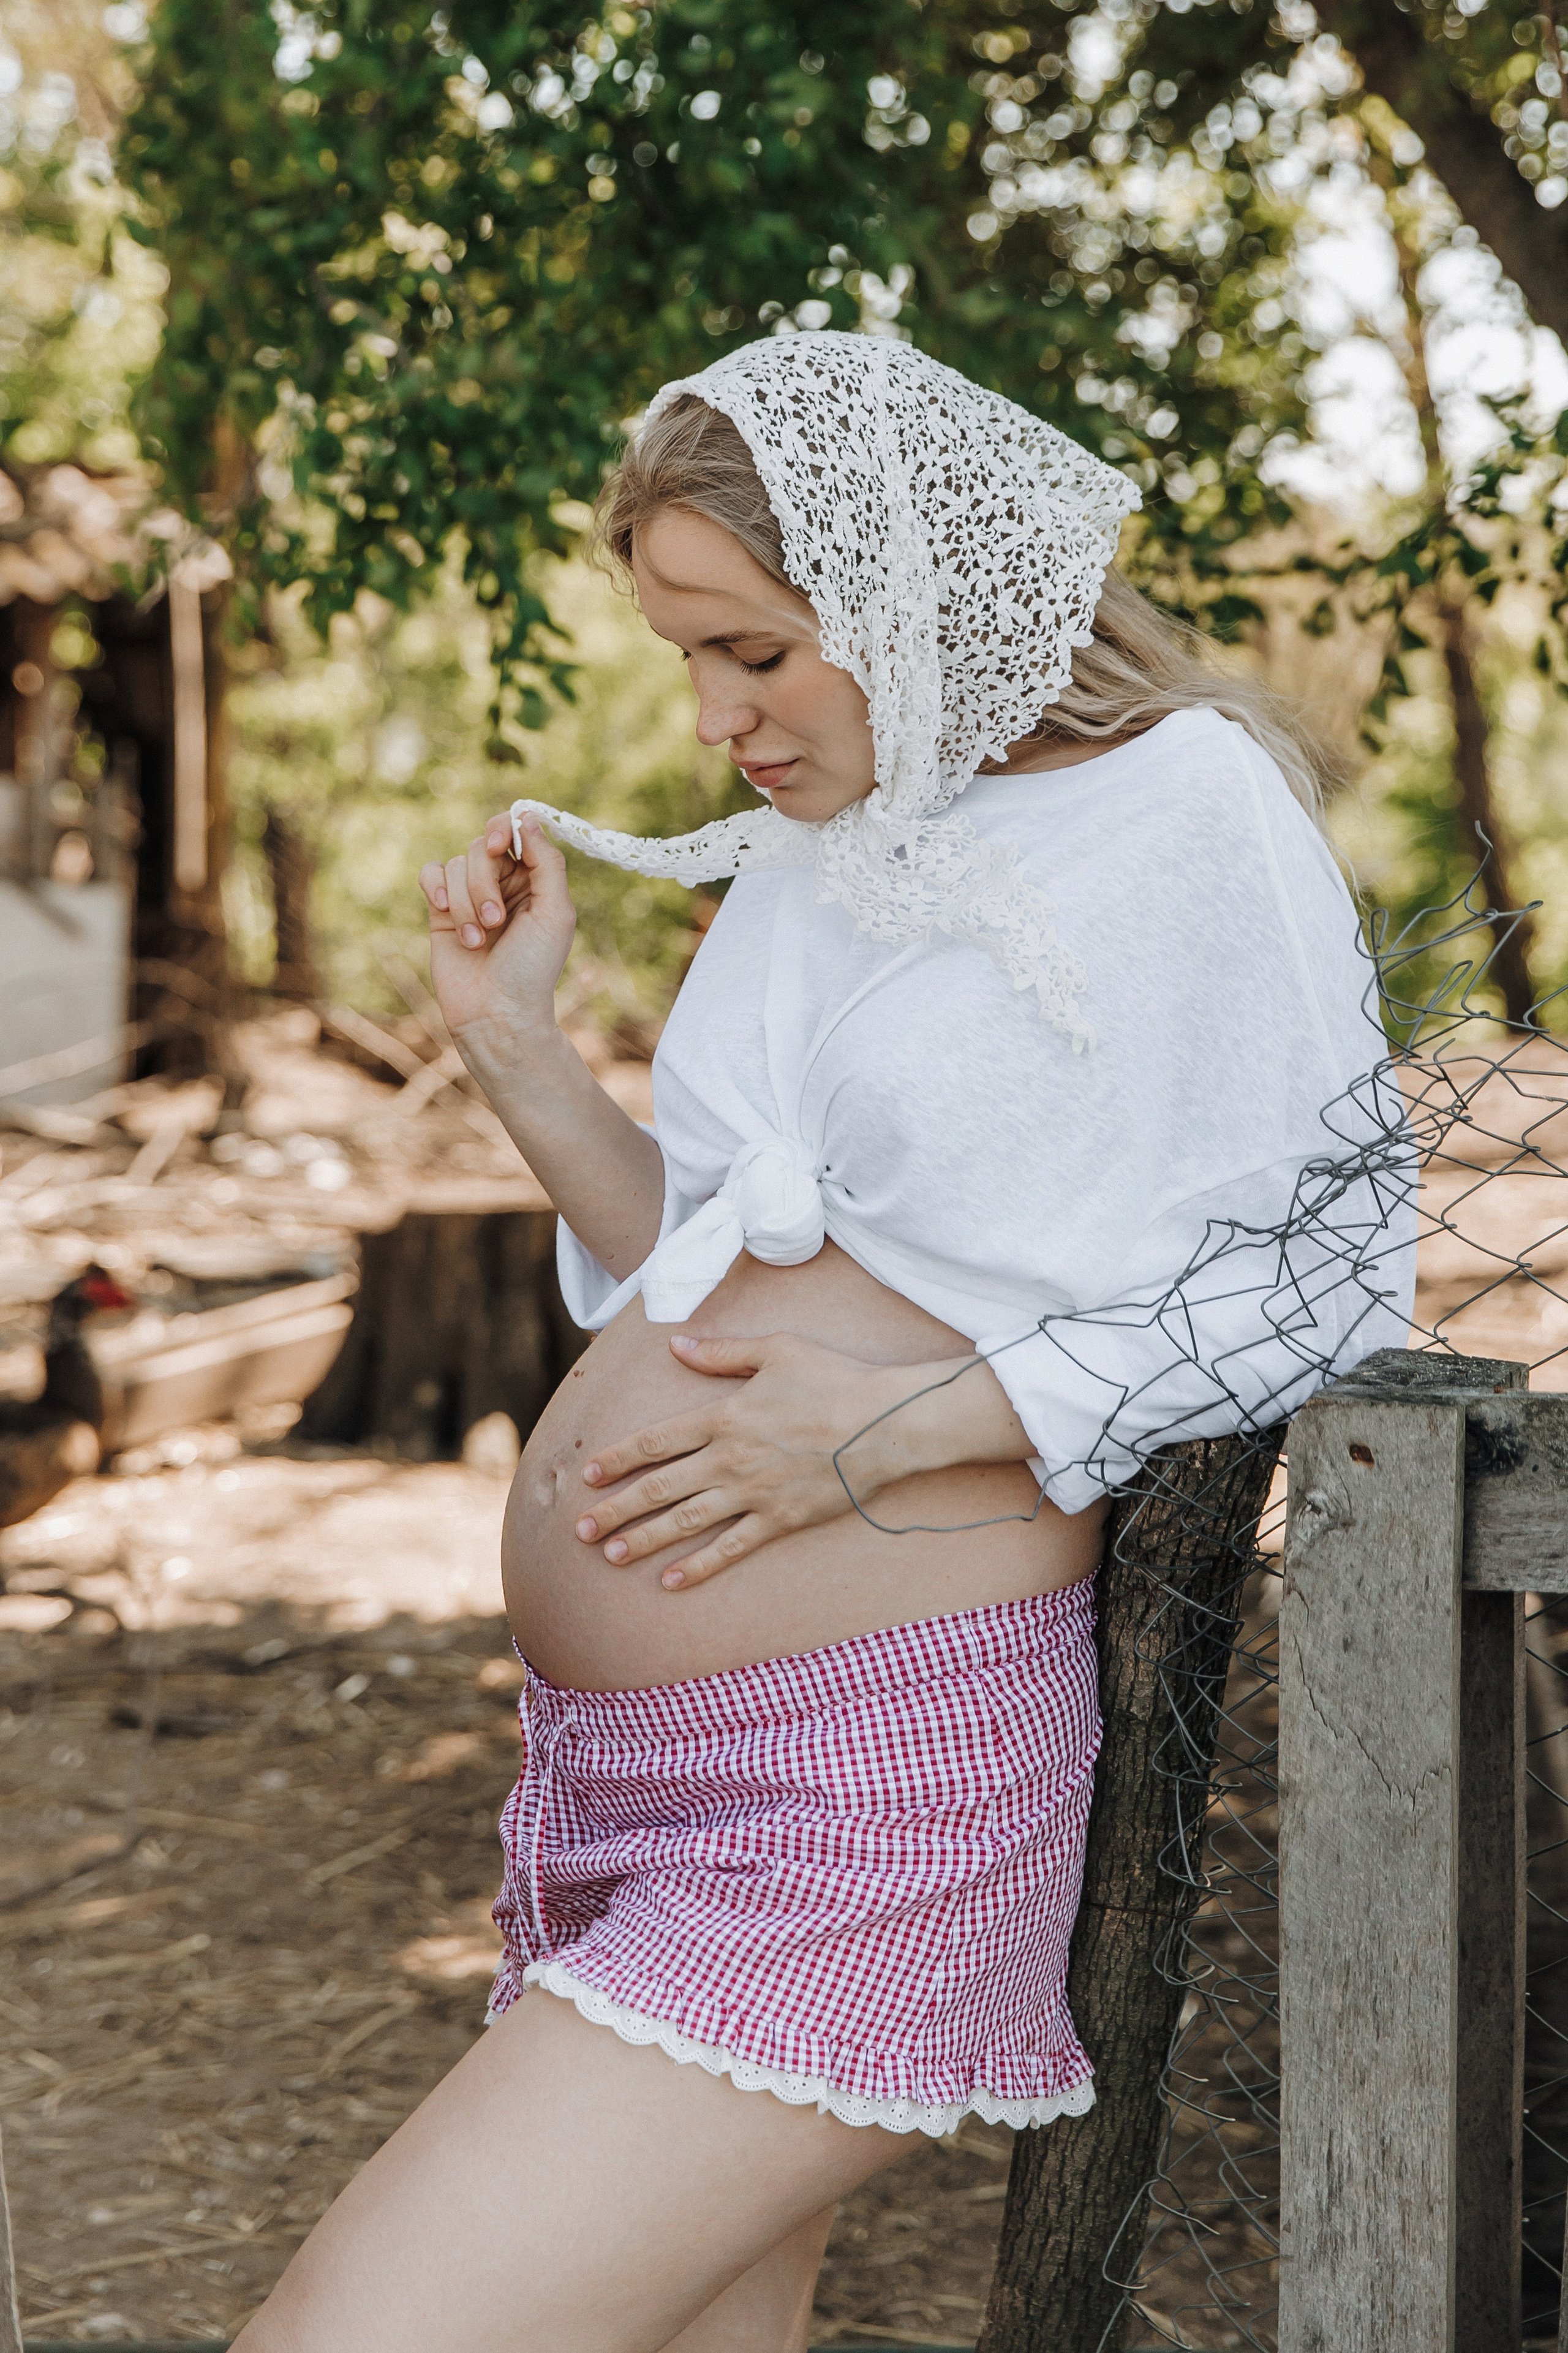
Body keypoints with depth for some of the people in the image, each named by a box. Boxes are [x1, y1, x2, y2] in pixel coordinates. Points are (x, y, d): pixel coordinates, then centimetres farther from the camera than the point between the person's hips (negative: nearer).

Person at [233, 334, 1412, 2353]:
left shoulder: (1190, 820, -6)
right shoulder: (813, 843, 15)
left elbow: (1328, 1277, -7)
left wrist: (899, 1430, -15)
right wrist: (513, 1046, 5)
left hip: (865, 1784, -8)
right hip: (620, 1753, 8)